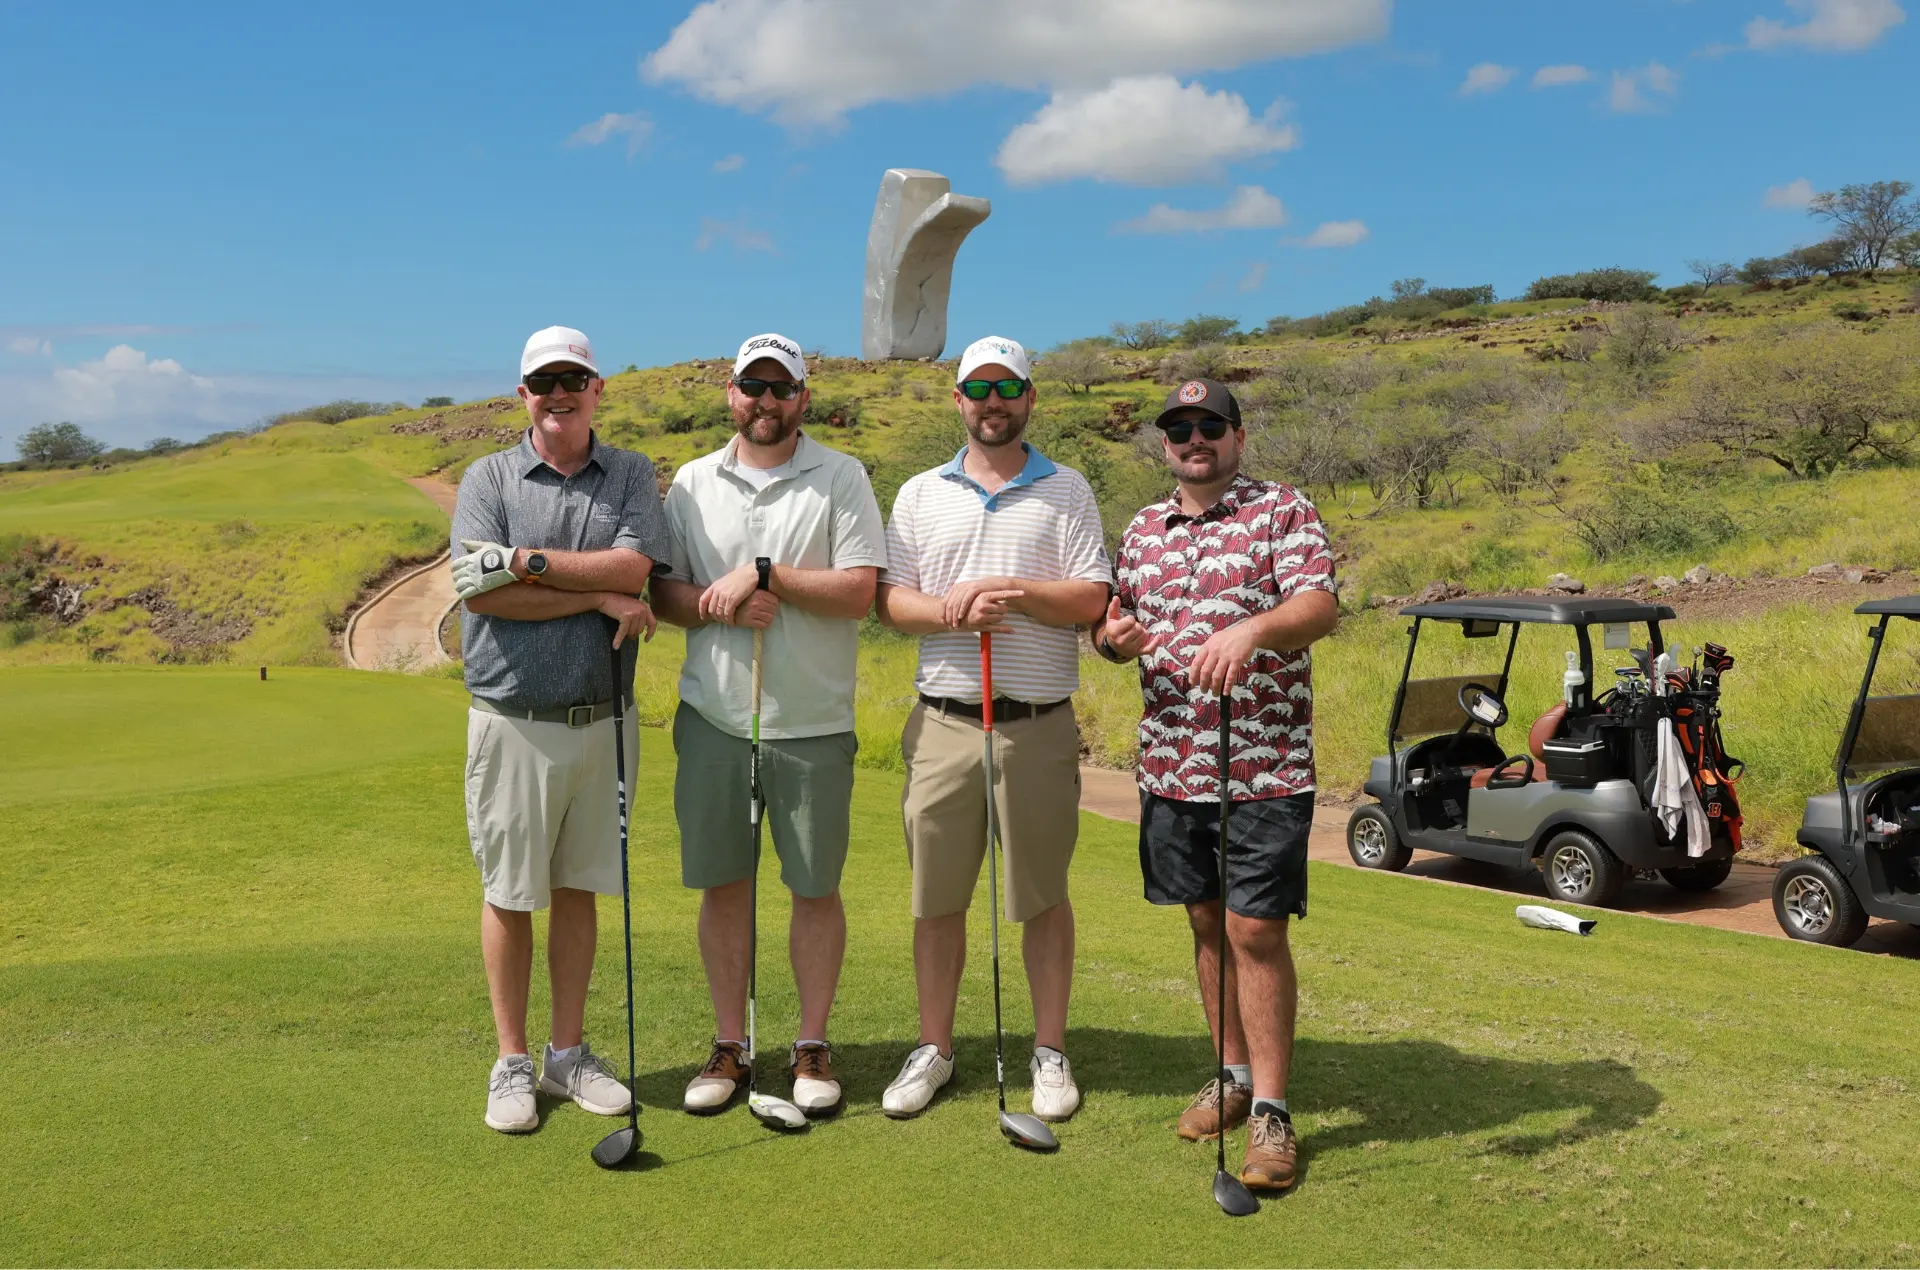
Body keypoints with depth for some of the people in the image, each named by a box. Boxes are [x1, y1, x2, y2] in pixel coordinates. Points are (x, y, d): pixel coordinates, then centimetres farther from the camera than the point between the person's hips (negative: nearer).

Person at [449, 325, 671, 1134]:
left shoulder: (632, 476, 6)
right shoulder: (488, 478, 3)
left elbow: (634, 567, -12)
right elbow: (480, 590, -12)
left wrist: (529, 561, -15)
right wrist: (599, 596, -12)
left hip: (602, 719, 2)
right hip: (512, 722, -1)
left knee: (579, 891, 11)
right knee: (509, 894, 6)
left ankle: (567, 1054, 23)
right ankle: (512, 1062, 19)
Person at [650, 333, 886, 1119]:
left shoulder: (841, 478, 1)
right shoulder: (692, 484, 10)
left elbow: (860, 590, -9)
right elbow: (661, 590, 7)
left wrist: (765, 573, -16)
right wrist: (722, 607, -12)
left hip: (814, 723, -2)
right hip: (713, 717, 2)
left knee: (816, 886, 5)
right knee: (723, 884, 7)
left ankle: (812, 1046, 19)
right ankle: (729, 1045, 21)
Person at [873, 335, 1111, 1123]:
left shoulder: (1067, 491, 6)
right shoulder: (920, 495, 12)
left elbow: (1092, 599, -3)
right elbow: (890, 599, 4)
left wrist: (1013, 591, -16)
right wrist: (952, 614, -15)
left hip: (1039, 724, -2)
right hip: (943, 722, 2)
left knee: (1043, 896, 5)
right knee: (937, 896, 7)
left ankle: (1050, 1053, 18)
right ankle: (933, 1049, 21)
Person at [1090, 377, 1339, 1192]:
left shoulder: (1282, 511, -3)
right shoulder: (1143, 530, 13)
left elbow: (1320, 606, -17)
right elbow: (1114, 617, 20)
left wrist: (1252, 629, -36)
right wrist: (1111, 636, -5)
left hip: (1265, 766, -5)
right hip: (1171, 765, 5)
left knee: (1255, 931, -5)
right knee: (1206, 924, 14)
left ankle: (1270, 1111, 5)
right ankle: (1234, 1074, 29)